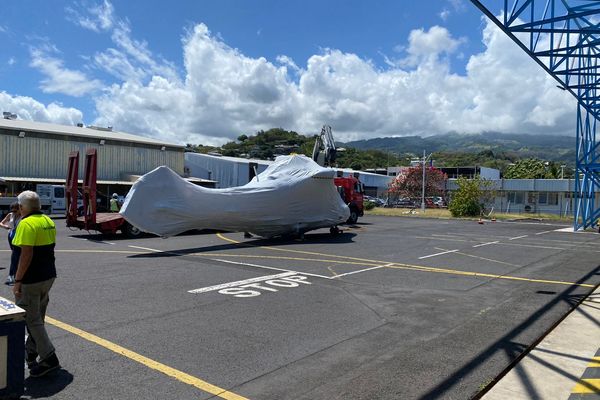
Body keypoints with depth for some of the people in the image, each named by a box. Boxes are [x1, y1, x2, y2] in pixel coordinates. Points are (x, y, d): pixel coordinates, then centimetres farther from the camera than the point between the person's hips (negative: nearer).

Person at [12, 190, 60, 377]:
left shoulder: (27, 224, -18)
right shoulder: (48, 221, 9)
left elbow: (26, 255, -23)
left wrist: (17, 280, -18)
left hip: (31, 279, -9)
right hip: (49, 276, 9)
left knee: (32, 319, 0)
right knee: (38, 317, 20)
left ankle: (49, 359, -1)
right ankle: (31, 352, 36)